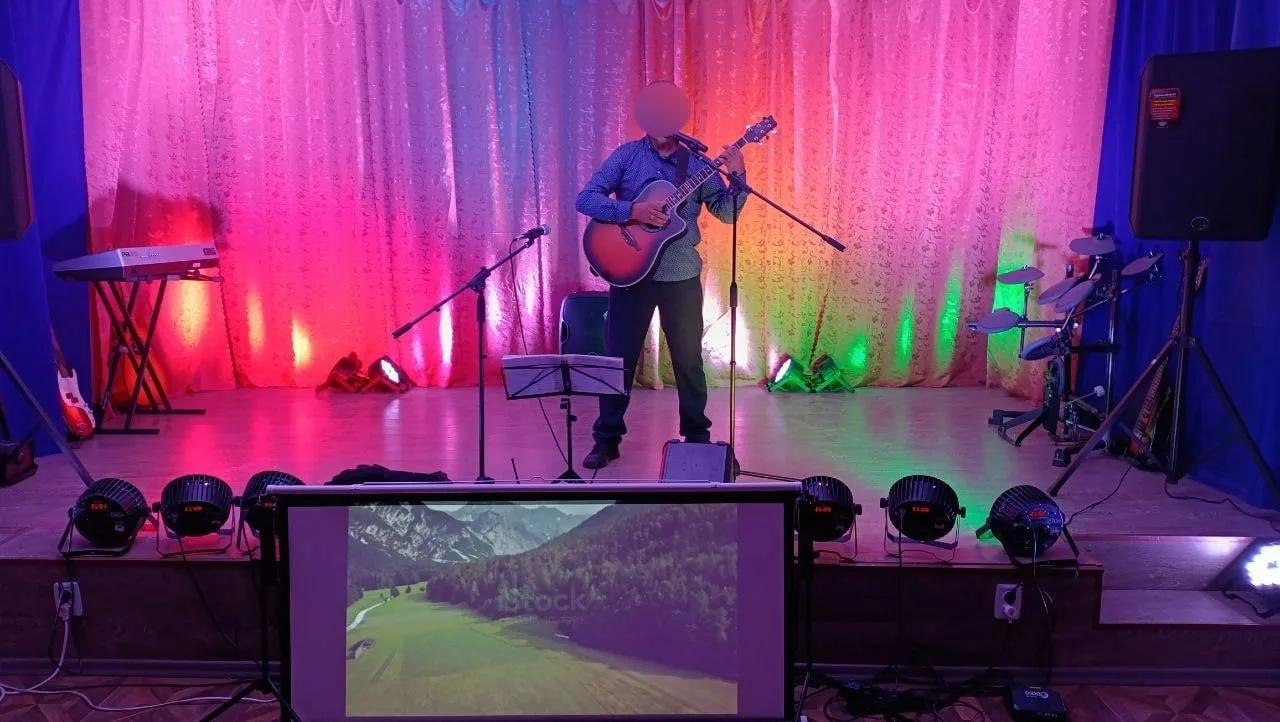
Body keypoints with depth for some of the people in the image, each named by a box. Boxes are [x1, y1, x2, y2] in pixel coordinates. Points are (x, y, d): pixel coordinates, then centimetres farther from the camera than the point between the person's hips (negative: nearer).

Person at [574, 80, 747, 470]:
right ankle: (607, 437, 15)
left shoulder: (697, 163, 3)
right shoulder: (627, 155, -1)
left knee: (689, 358, 9)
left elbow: (727, 212, 1)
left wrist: (737, 176, -15)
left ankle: (697, 433, 24)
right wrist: (632, 210, -21)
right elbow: (586, 199, -8)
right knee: (618, 356, 4)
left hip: (681, 276, 1)